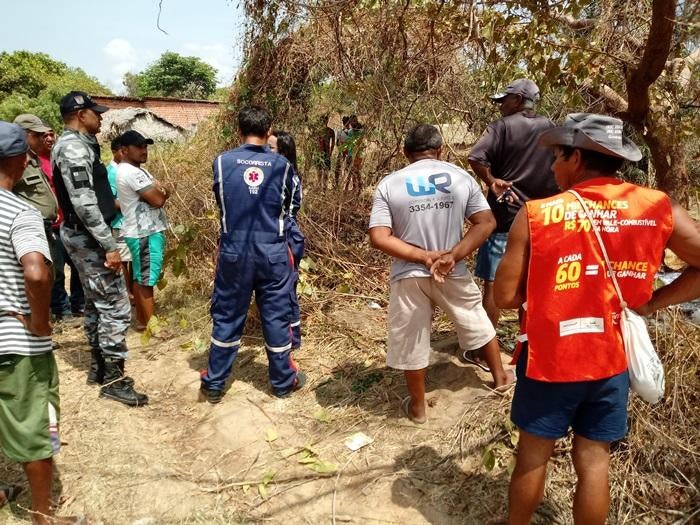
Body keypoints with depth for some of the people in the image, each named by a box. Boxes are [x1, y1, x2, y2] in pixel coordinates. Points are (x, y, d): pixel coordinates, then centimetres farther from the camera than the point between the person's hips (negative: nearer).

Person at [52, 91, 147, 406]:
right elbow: (84, 204, -25)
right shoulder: (74, 148, -18)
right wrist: (110, 246, -25)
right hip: (88, 238, -11)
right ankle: (113, 379, 2)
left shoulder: (75, 144, 15)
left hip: (84, 236, 11)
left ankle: (98, 367, 28)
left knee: (97, 304, 17)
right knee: (116, 307, -7)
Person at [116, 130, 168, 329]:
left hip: (143, 231, 11)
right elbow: (158, 200, -21)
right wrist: (160, 192, 0)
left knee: (140, 279, 16)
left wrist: (158, 192, -9)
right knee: (146, 281, -5)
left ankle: (141, 320, 25)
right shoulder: (132, 172, -17)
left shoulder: (133, 170, 16)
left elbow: (158, 193, 14)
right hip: (146, 233, -11)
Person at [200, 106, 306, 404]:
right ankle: (283, 381, 24)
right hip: (273, 253, 0)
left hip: (234, 252, 1)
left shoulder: (222, 162, -5)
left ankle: (214, 384, 22)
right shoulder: (282, 165, -5)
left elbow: (219, 201, 10)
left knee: (227, 317, 12)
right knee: (276, 317, 10)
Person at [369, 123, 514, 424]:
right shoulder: (461, 177, -1)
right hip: (453, 274, 2)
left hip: (409, 275, -1)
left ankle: (418, 407, 30)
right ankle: (500, 376, 46)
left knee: (411, 342, 14)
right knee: (477, 322, 26)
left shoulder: (389, 185, -5)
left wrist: (424, 257, -13)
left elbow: (379, 238, -13)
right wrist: (452, 257, -14)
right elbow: (486, 223, -6)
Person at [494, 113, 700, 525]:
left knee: (534, 454, 16)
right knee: (594, 460, 16)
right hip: (611, 359, 3)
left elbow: (505, 296, -13)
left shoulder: (536, 215, -15)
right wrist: (650, 303, 3)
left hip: (550, 358, -2)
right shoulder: (659, 208, -6)